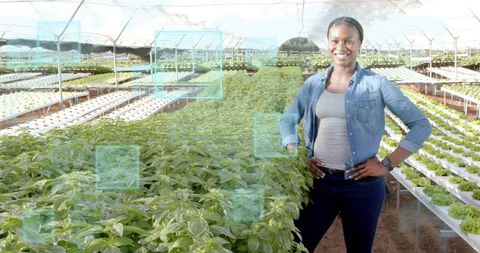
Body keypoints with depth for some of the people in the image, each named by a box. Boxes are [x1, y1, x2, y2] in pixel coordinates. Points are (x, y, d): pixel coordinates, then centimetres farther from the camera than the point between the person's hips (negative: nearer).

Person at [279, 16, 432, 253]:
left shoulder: (376, 84, -5)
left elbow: (421, 125, -3)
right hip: (318, 180, 3)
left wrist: (387, 164, -8)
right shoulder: (313, 83, 5)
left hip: (361, 184, -2)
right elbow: (287, 120, 16)